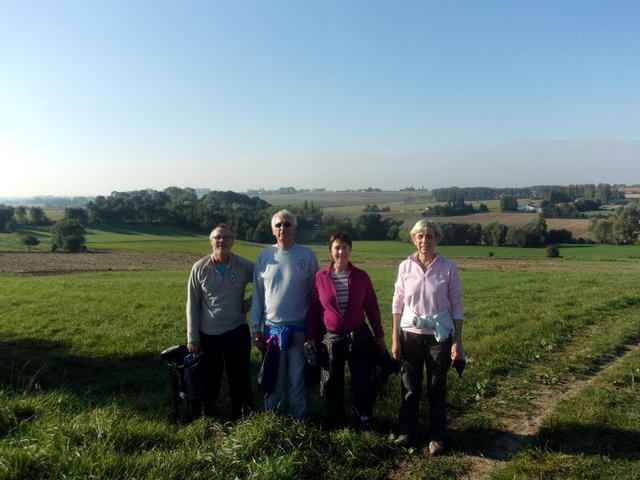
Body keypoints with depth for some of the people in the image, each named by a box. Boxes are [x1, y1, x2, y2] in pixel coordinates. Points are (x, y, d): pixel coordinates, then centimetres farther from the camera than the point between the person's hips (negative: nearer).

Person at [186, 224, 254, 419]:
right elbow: (192, 305, -2)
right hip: (208, 335, 0)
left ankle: (242, 416, 26)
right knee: (210, 380, 14)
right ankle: (206, 417, 34)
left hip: (237, 332, 0)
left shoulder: (245, 266, -8)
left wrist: (248, 304, -7)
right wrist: (192, 338, -2)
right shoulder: (200, 268, -6)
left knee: (240, 379, 8)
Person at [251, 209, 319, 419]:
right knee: (272, 379, 13)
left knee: (298, 379, 9)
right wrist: (255, 328, 5)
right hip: (271, 328, 2)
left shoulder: (307, 255, -4)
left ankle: (299, 421, 26)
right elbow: (257, 294, 6)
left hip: (299, 329, -2)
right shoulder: (264, 255, 1)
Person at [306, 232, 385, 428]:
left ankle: (365, 418, 27)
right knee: (333, 382, 14)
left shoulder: (361, 276, -5)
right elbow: (314, 308, 0)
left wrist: (379, 334, 6)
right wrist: (311, 337, 2)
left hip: (359, 336, 0)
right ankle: (335, 419, 32)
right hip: (331, 338, 0)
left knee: (362, 380, 7)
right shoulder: (321, 277, -6)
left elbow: (372, 306, 3)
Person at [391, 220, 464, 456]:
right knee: (410, 386, 10)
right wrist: (395, 338, 1)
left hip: (439, 335, -1)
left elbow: (457, 305, -2)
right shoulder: (405, 266, -1)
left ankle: (436, 436, 25)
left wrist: (458, 341, -5)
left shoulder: (448, 267, -5)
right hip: (410, 334, 1)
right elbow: (397, 303, 3)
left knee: (437, 388, 9)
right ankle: (406, 432, 27)